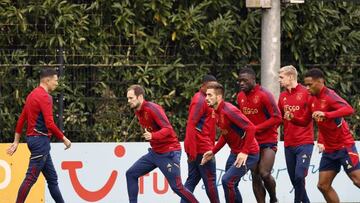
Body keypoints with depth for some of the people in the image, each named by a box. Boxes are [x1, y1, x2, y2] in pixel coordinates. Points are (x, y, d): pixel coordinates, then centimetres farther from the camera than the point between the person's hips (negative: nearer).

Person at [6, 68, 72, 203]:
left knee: (52, 178, 12)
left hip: (33, 138, 10)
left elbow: (21, 120, 18)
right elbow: (50, 124, -21)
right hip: (40, 140, -10)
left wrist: (16, 142, 19)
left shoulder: (32, 95, 15)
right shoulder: (44, 96, -14)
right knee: (31, 177, -10)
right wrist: (64, 139, -10)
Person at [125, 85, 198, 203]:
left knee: (177, 187, -10)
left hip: (169, 153, -9)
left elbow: (168, 129, -28)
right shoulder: (138, 111, 6)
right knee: (131, 174, 5)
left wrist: (153, 136, -42)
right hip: (154, 152, 9)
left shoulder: (152, 109, -20)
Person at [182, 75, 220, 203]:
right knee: (210, 181, 0)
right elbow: (191, 125, -19)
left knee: (192, 180, 7)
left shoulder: (205, 100, 18)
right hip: (202, 148, -9)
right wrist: (192, 151, -22)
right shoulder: (200, 100, -12)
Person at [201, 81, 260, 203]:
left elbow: (250, 128, -29)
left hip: (247, 155, -10)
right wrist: (213, 151, 11)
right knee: (231, 185, 14)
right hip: (235, 153, 10)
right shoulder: (218, 112, 6)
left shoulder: (228, 111, -23)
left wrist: (245, 153, -31)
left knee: (227, 180, -18)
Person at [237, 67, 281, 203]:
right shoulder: (240, 96, 6)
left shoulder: (264, 95, -15)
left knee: (265, 174, -15)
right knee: (255, 176, 3)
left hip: (268, 141, -6)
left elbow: (277, 118, -16)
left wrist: (256, 128, -19)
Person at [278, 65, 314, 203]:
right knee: (293, 179, 7)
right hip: (289, 144, 6)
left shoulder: (306, 93, -8)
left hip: (304, 143, -6)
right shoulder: (282, 96, 10)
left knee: (299, 176, -16)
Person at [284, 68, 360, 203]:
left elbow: (349, 109, -35)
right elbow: (304, 121, 18)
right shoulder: (313, 100, 6)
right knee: (323, 186, 5)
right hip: (329, 150, 8)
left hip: (344, 147, -8)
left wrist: (326, 114, -46)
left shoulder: (329, 96, -18)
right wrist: (292, 118, -3)